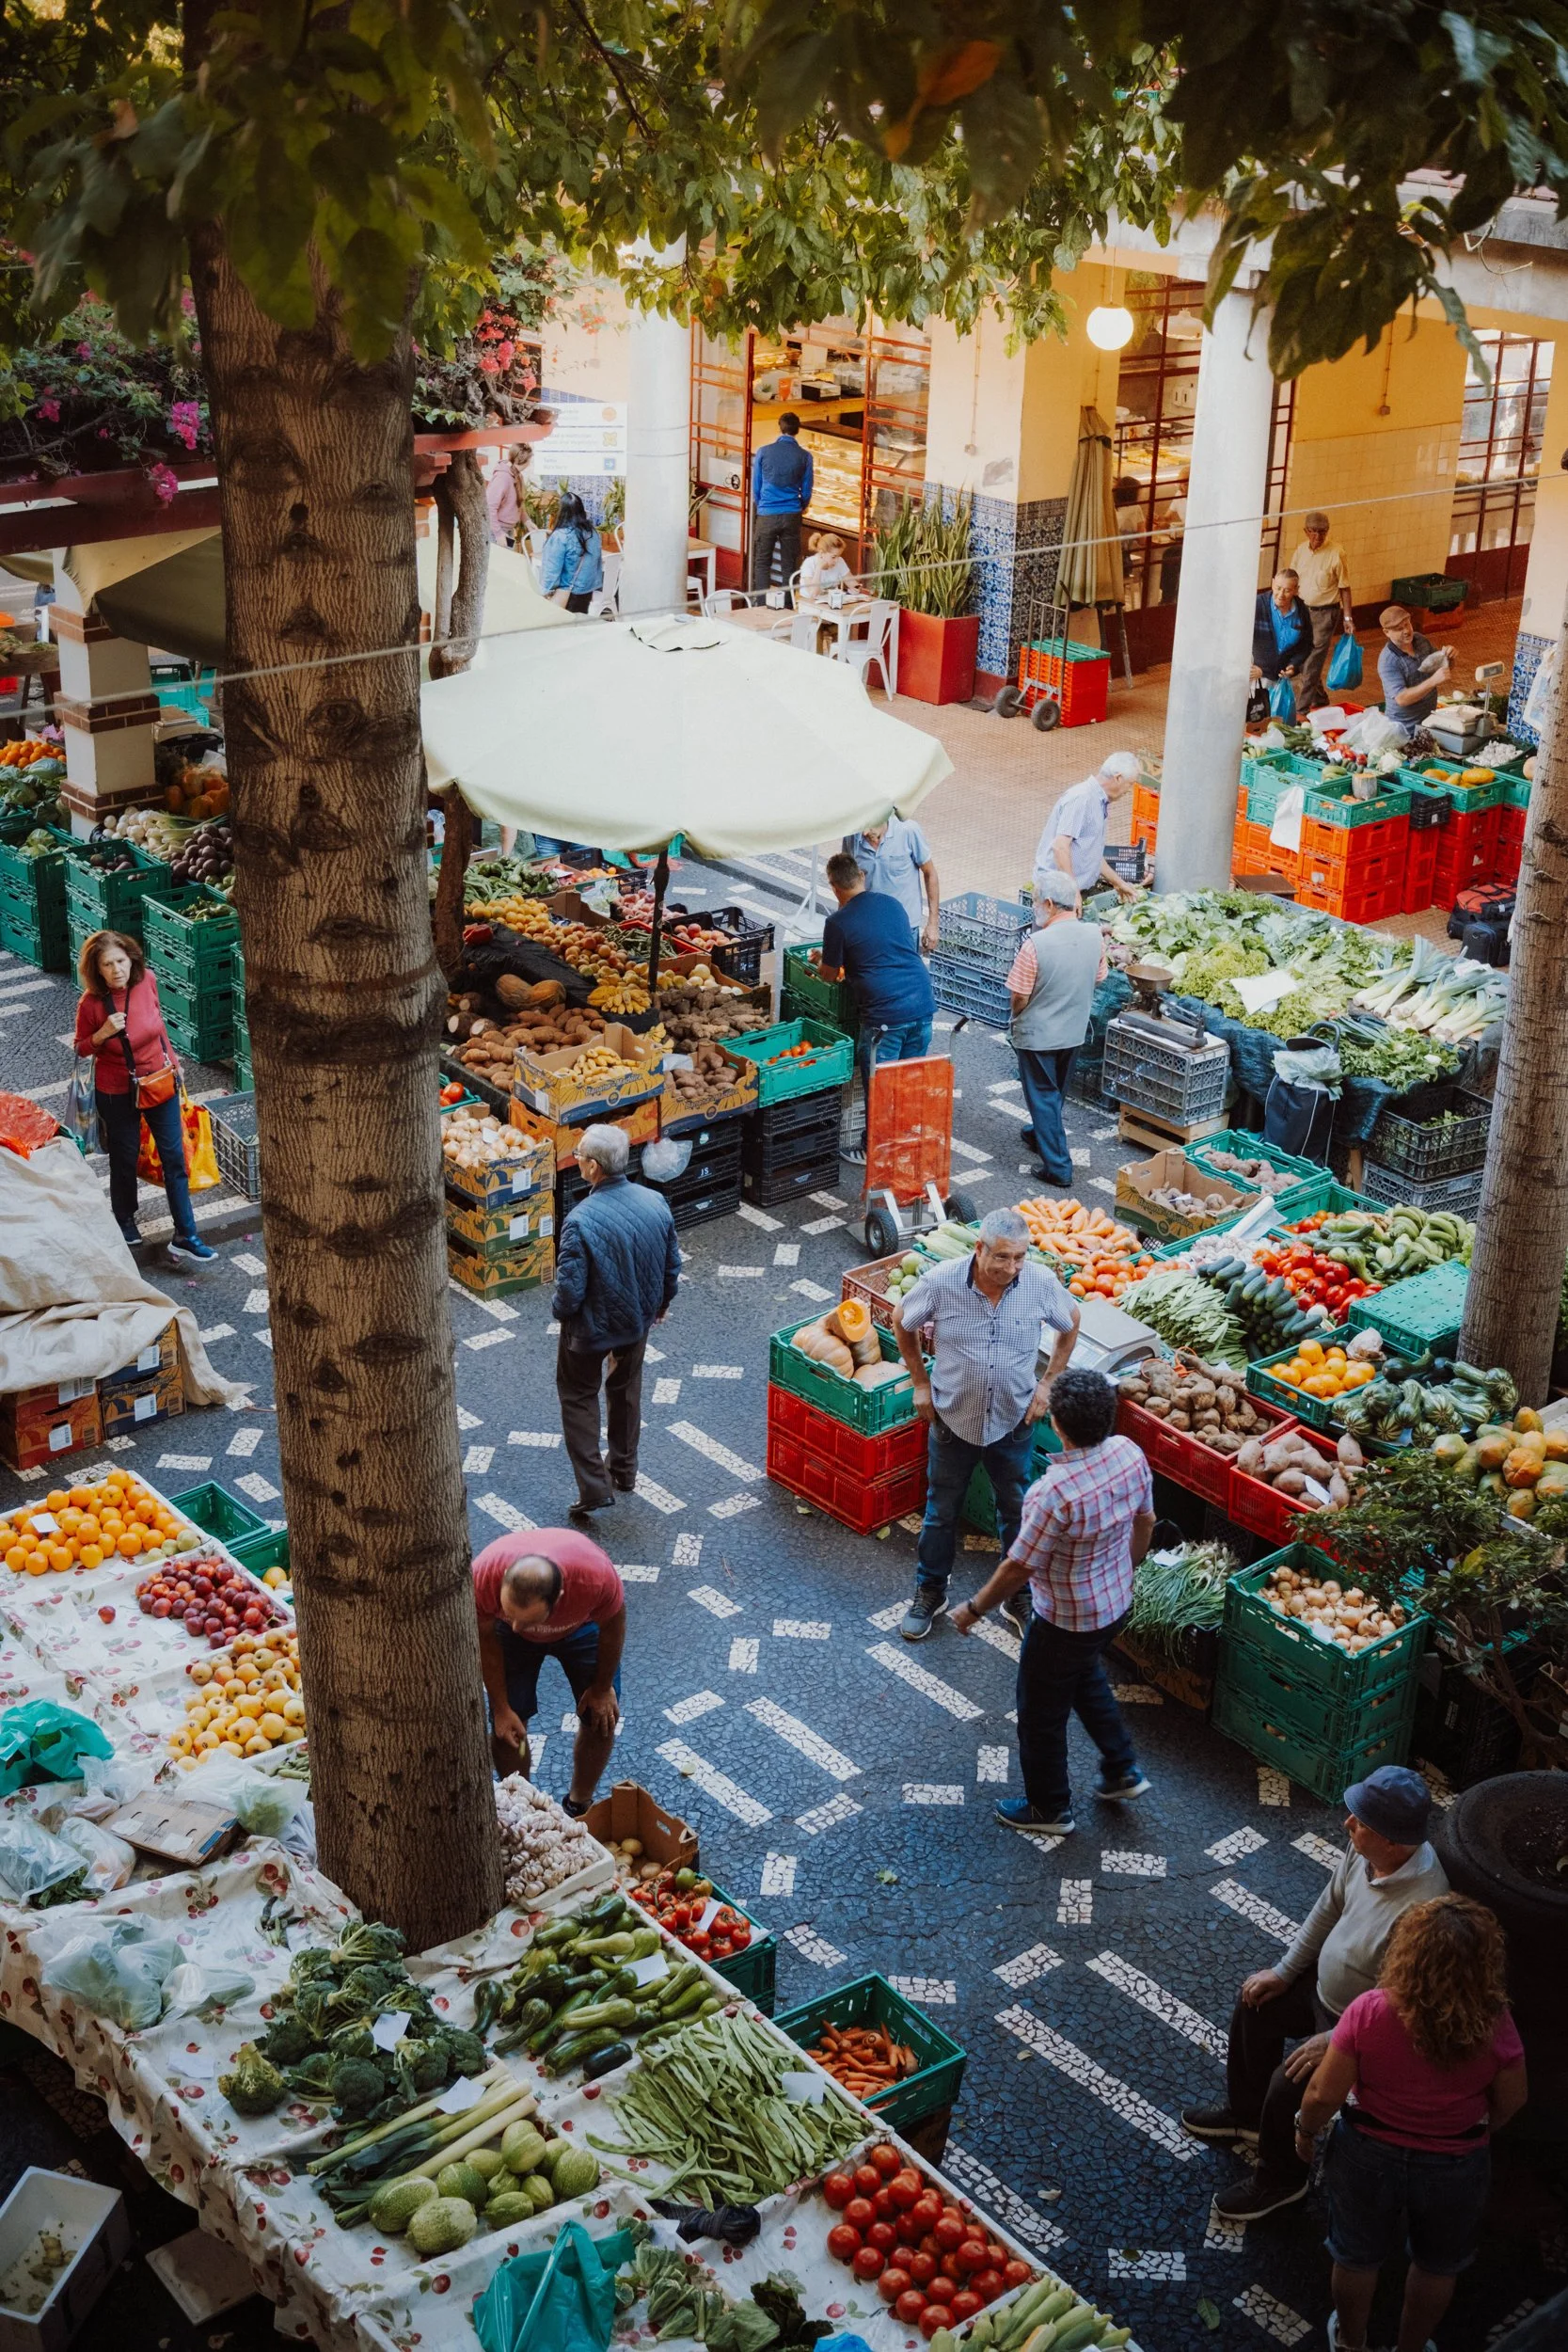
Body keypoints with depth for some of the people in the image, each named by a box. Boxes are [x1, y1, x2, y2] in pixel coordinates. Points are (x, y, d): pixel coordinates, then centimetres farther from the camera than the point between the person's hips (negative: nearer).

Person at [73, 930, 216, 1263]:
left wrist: (173, 1062, 13)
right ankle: (125, 1222, 41)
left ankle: (185, 1238, 9)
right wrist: (103, 1034, -27)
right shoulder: (92, 1002, -21)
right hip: (117, 1092, -3)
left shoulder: (146, 981, -13)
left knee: (174, 1158, 3)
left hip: (160, 1082, 3)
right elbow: (81, 1048, -6)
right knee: (124, 1161, 15)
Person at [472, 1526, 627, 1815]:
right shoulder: (483, 1576, -42)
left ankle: (579, 1805, 25)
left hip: (581, 1626, 0)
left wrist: (603, 1687, -6)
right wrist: (501, 1708, -13)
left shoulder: (598, 1576, -44)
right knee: (507, 1727, -5)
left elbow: (612, 1625, -19)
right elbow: (485, 1638, -19)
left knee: (601, 1717, 0)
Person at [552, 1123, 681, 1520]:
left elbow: (571, 1288, -26)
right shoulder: (656, 1203, -14)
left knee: (578, 1397, 16)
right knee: (626, 1389, 27)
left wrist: (559, 1310, -3)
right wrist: (662, 1302, 18)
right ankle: (625, 1470, 43)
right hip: (638, 1319, 5)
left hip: (592, 1327, -5)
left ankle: (595, 1487, 13)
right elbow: (672, 1264, 0)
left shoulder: (581, 1221, -31)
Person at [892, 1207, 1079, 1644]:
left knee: (1017, 1511, 16)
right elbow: (902, 1323, -2)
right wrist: (920, 1383, -1)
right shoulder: (942, 1282, -22)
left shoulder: (1041, 1283, -18)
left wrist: (1047, 1383, -1)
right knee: (941, 1511, 15)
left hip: (1014, 1423, 1)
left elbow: (1070, 1325, 4)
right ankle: (930, 1592, 36)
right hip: (953, 1419, -1)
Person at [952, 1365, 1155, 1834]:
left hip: (1066, 1622, -7)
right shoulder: (1130, 1453, -16)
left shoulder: (1056, 1492, -37)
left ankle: (1049, 1810, 37)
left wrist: (973, 1609, -9)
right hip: (1117, 1603, 7)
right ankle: (1122, 1770, 45)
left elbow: (1017, 1568, -25)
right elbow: (1145, 1522, 3)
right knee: (1086, 1677, 35)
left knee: (1041, 1713, 18)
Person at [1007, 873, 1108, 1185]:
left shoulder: (1036, 945, -27)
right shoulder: (1094, 935, -10)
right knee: (1055, 1091, 26)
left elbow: (1019, 998, -20)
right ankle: (1039, 1134, 48)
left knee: (1043, 1095, 8)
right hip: (1075, 1031, 6)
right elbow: (1098, 979, 5)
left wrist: (1017, 1018, 2)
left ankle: (1058, 1166, 9)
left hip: (1038, 1035, -6)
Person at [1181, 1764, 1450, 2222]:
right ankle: (1246, 2114, 39)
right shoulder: (1365, 1851, -16)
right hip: (1325, 1984, 9)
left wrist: (1334, 2041, -25)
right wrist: (1285, 1971, 7)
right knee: (1254, 2006, 14)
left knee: (1288, 2082, -14)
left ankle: (1280, 2178, 17)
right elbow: (1329, 1908, 3)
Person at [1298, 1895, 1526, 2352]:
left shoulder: (1369, 2013, -31)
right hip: (1456, 2168, 0)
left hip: (1369, 2158, 0)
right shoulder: (1493, 2025, -26)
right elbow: (1512, 2100, -10)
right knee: (1437, 2267, 30)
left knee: (1358, 2258, 28)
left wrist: (1305, 2130, 0)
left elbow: (1324, 2095, -22)